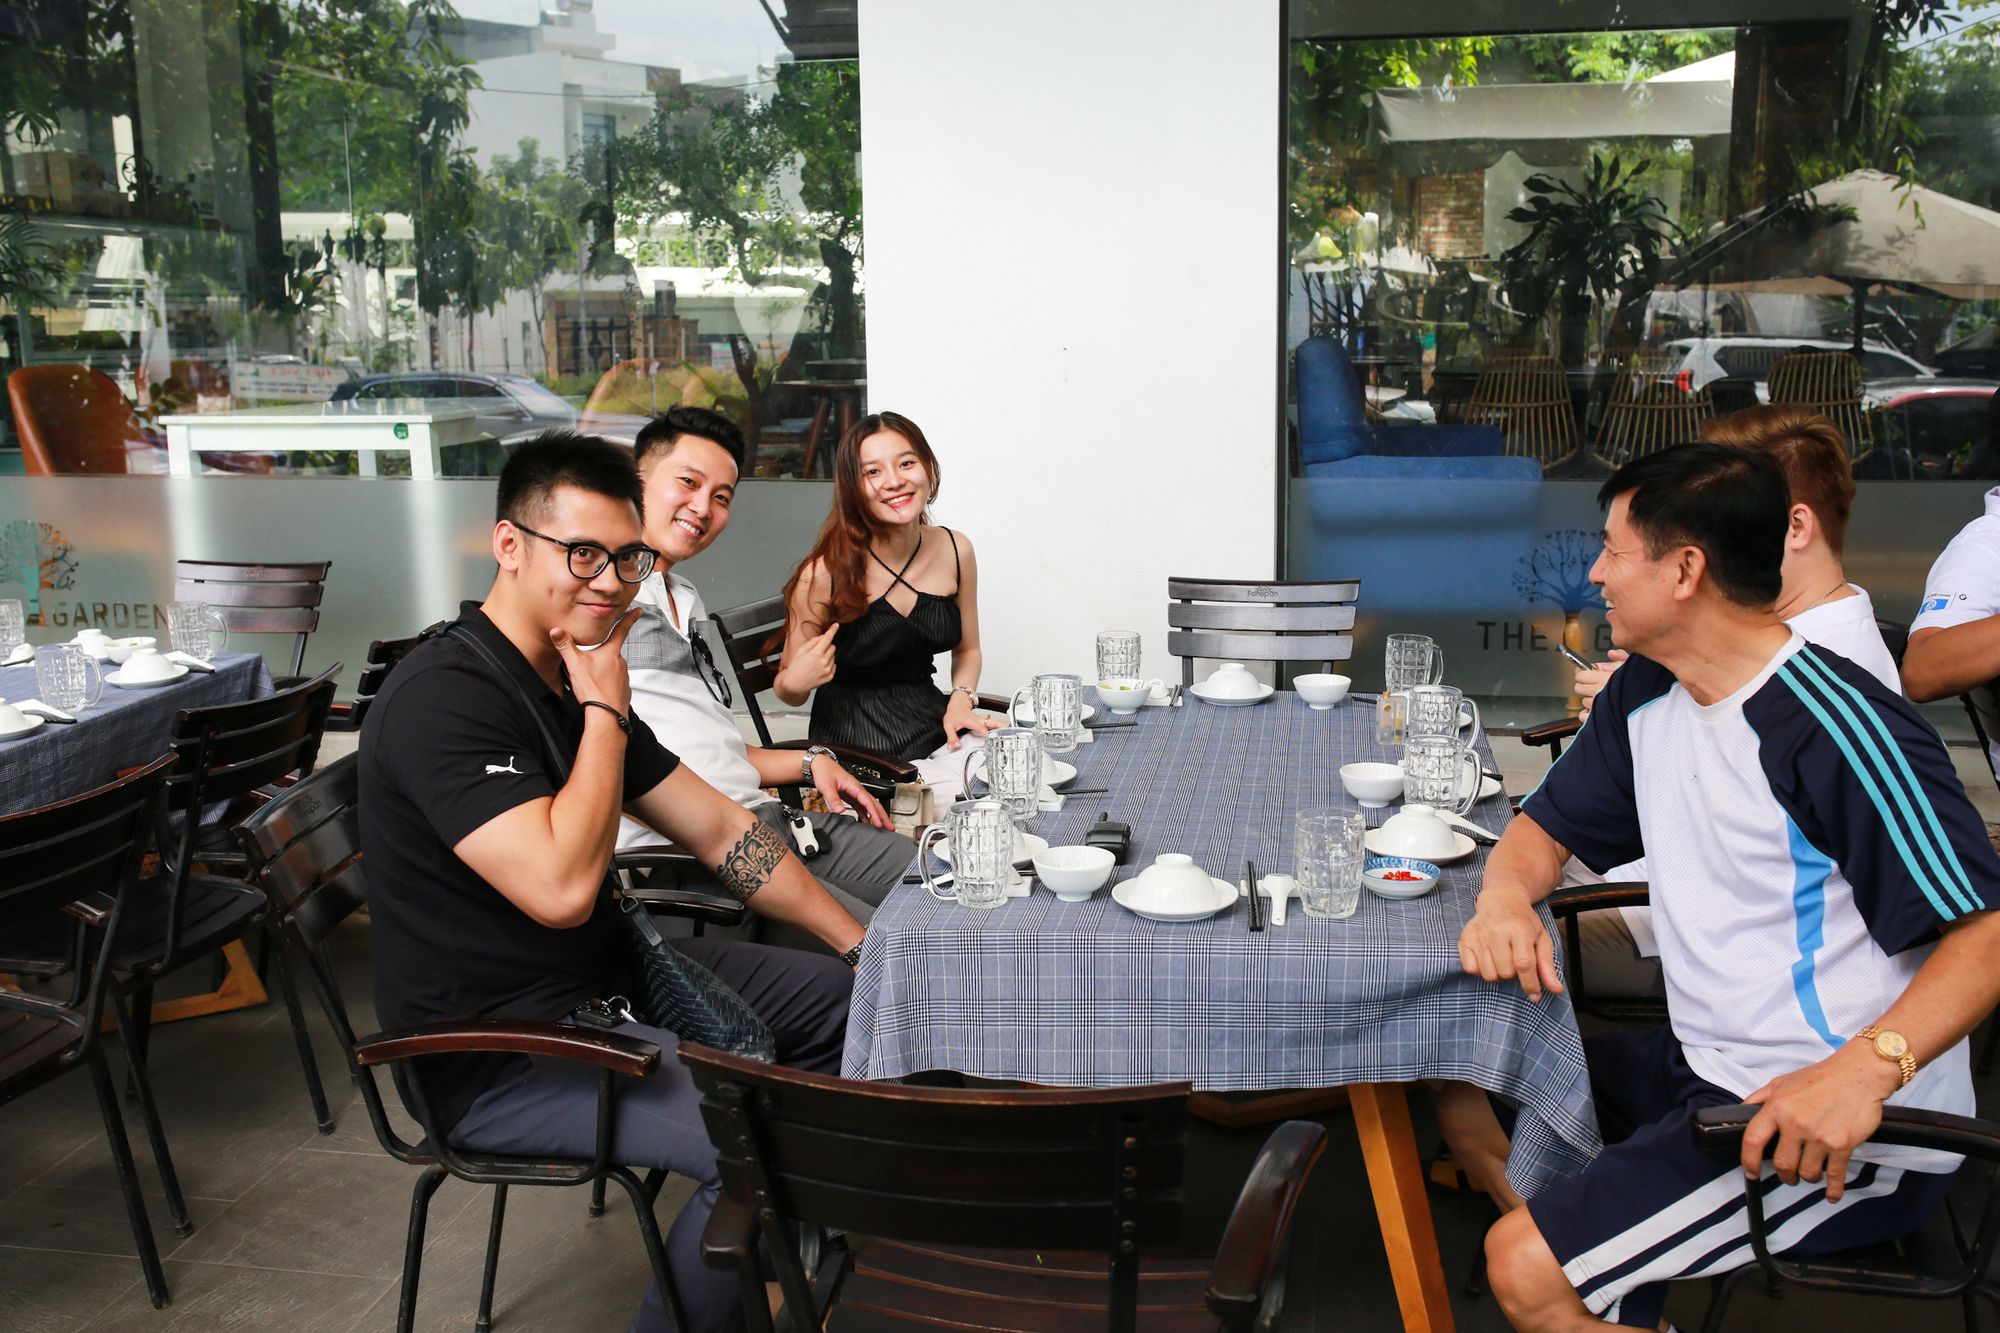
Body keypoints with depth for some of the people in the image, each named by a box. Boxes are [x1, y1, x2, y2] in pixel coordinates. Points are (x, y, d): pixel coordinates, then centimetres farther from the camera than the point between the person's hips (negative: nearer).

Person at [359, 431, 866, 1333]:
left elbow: (717, 829, 10)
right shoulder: (445, 698, -22)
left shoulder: (576, 681, 8)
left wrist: (861, 944, 6)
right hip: (497, 1053, -10)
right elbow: (561, 887, -32)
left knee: (840, 999, 15)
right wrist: (606, 711, -19)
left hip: (608, 975, 10)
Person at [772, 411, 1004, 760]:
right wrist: (794, 683, -26)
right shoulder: (823, 574, -15)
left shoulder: (956, 550, -1)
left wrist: (960, 700, -4)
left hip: (934, 730, 4)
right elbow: (788, 690, -3)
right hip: (852, 744, -4)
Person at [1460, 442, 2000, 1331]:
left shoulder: (1840, 731, -22)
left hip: (1846, 1128, -9)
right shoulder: (1647, 693, 5)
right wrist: (1505, 899, -9)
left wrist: (1867, 1067, -39)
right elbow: (1548, 826, 14)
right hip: (1704, 1068, 9)